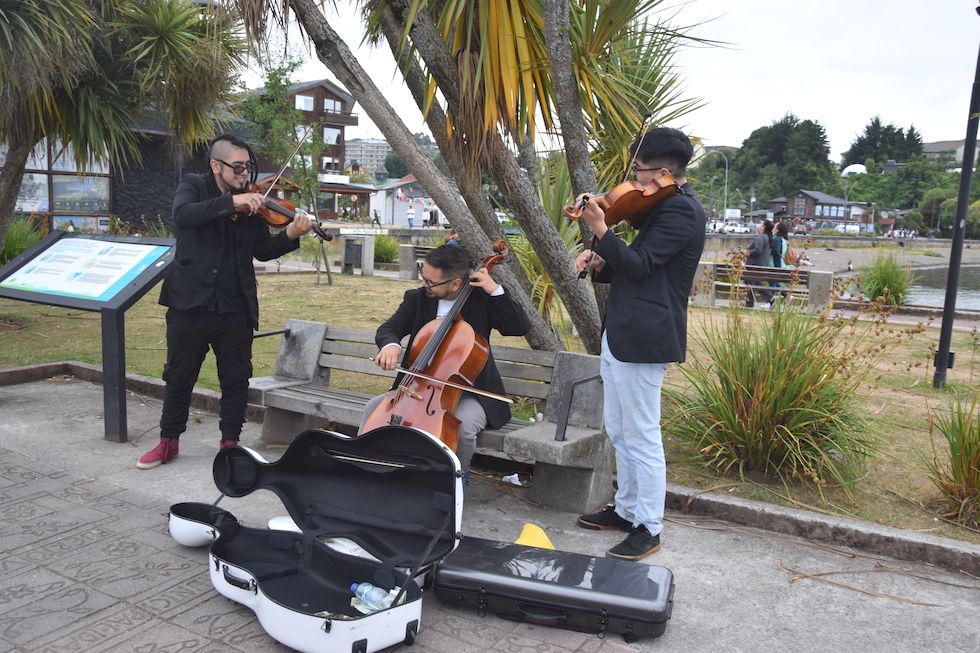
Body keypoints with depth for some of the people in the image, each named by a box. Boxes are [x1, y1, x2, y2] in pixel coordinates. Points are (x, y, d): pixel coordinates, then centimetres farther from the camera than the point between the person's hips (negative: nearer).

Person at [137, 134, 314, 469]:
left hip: (235, 308, 2)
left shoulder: (251, 202, 5)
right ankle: (168, 441, 29)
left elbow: (263, 250, 3)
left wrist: (290, 236, -15)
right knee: (179, 376, 12)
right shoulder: (193, 186, -1)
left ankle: (230, 443, 24)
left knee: (236, 379, 8)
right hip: (190, 302, -2)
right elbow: (182, 215, -23)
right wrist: (231, 202, -31)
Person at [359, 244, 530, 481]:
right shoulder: (416, 299, 2)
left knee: (463, 424, -32)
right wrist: (390, 344, -28)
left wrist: (496, 290, -20)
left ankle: (459, 475, -2)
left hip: (468, 393, -3)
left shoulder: (481, 299, -6)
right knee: (374, 408, -16)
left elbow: (521, 327, -11)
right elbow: (388, 329, -3)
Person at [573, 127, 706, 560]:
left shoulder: (681, 211, -12)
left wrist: (601, 230, -26)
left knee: (641, 436, -3)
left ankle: (648, 528, 9)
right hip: (621, 335, 11)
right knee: (619, 431, 19)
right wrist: (600, 264, 3)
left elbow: (639, 265, -20)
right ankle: (626, 508, 33)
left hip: (642, 339, -11)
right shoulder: (666, 208, 19)